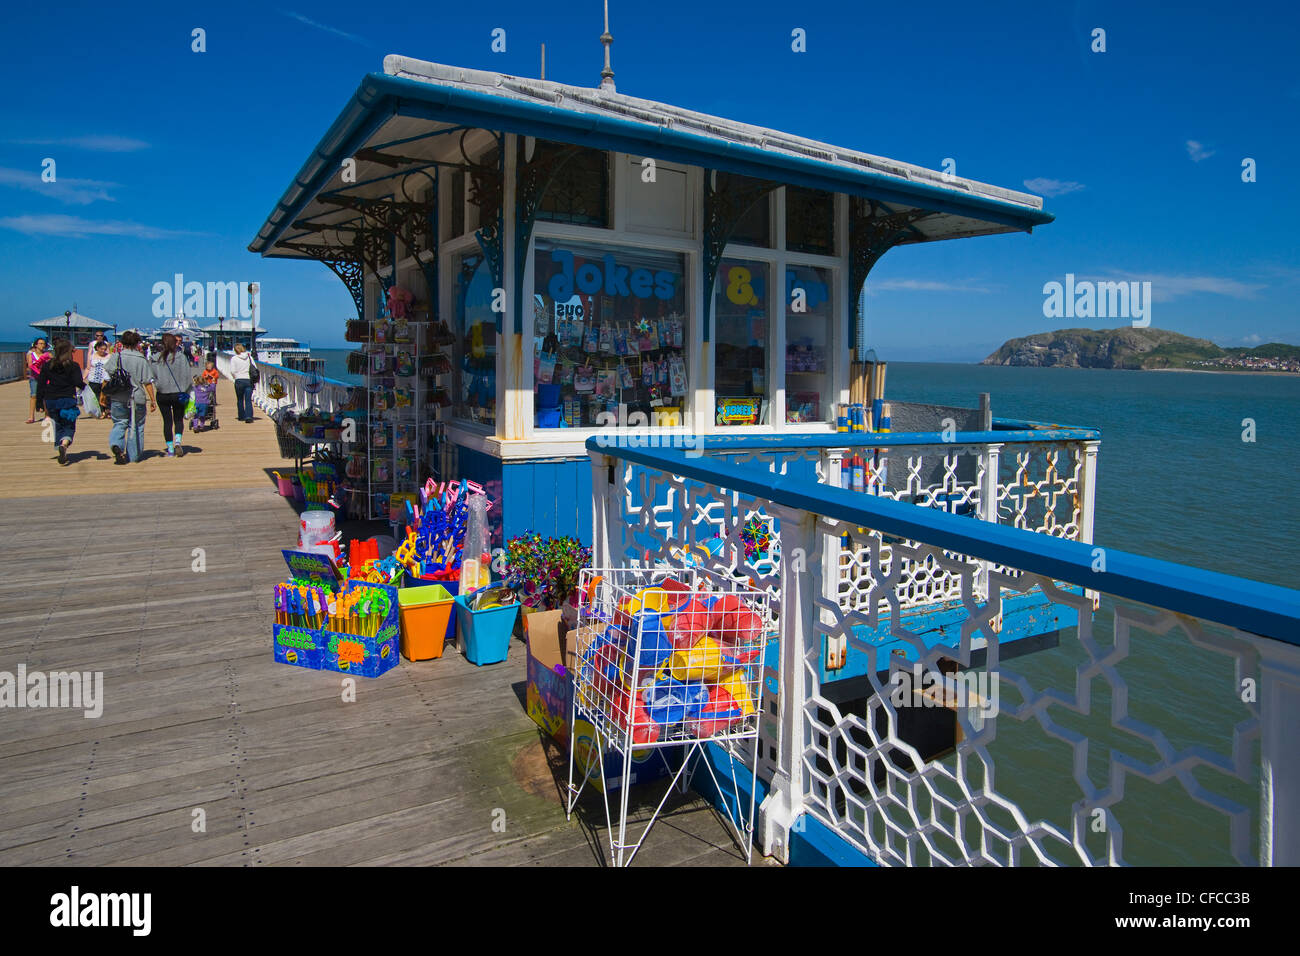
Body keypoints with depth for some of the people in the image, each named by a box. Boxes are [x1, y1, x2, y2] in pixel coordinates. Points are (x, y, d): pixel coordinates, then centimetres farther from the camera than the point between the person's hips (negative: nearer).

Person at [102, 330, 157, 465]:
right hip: (137, 398, -1)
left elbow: (107, 379, 1)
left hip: (117, 398, 1)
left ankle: (116, 445, -12)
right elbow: (147, 382, -5)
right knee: (136, 427, 11)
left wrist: (103, 394, 13)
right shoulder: (142, 360, -5)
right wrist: (153, 400, 1)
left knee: (119, 424, 14)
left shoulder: (115, 357, 0)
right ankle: (134, 455, 17)